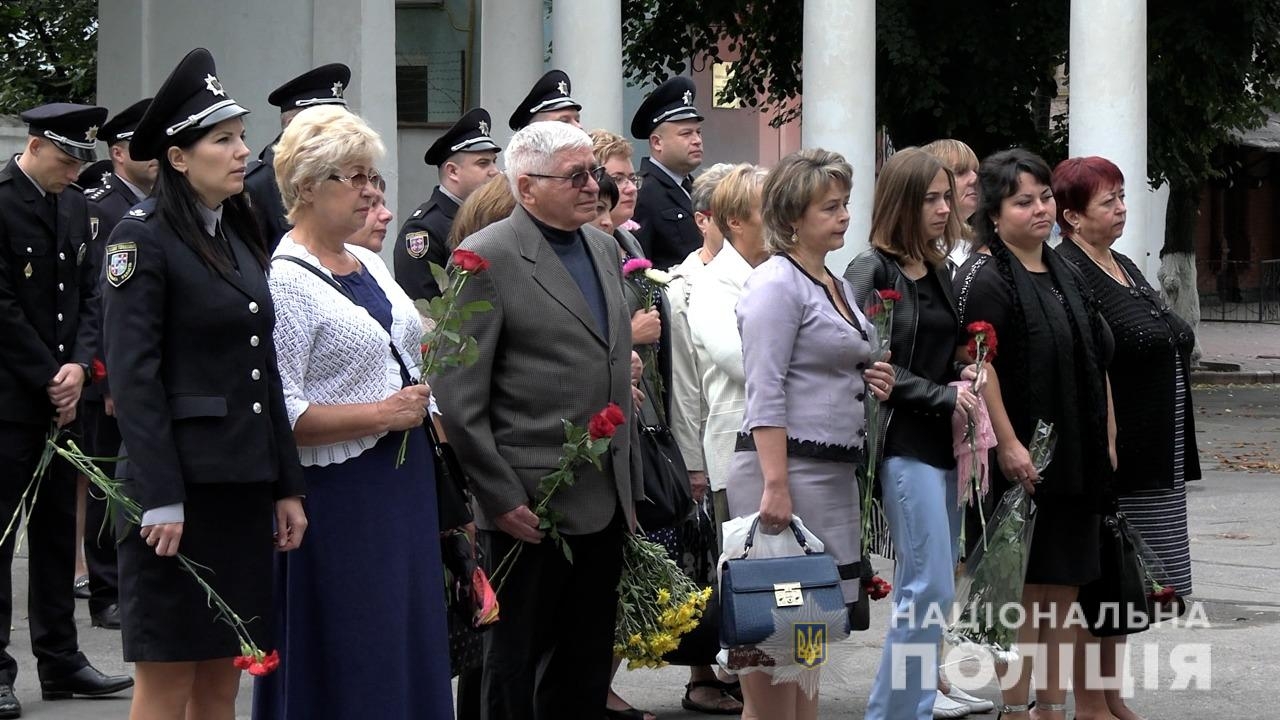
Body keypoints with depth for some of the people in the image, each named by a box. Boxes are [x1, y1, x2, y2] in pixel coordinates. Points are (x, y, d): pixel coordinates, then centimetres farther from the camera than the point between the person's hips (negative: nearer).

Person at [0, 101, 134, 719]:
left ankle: (59, 661, 16)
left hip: (59, 396, 7)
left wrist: (78, 366, -3)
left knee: (58, 530, 10)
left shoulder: (75, 207, 12)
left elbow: (88, 294, 13)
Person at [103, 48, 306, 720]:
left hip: (245, 486, 7)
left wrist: (286, 486, 12)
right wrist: (160, 500, -19)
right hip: (180, 482, -7)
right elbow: (132, 375, -14)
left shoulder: (240, 236, 14)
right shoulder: (143, 236, -9)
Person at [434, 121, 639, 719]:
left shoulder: (603, 248, 13)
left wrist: (628, 485, 17)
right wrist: (501, 498, -14)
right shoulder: (489, 256, -10)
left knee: (588, 670, 12)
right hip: (532, 506, -7)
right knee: (516, 669, 4)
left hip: (604, 501, 7)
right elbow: (457, 395, -13)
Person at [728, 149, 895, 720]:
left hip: (835, 470, 9)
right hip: (789, 464, -9)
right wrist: (775, 485, -23)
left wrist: (867, 382, 7)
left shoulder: (837, 286, 18)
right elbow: (766, 392, -16)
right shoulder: (777, 284, -9)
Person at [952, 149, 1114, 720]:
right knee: (1023, 589, -5)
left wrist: (1108, 443, 14)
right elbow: (980, 367, -18)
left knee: (1064, 590, 10)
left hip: (1078, 462, 8)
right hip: (1023, 459, -8)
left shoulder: (1066, 276, 16)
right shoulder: (985, 278, -10)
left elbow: (1098, 363, 19)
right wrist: (1008, 444, -24)